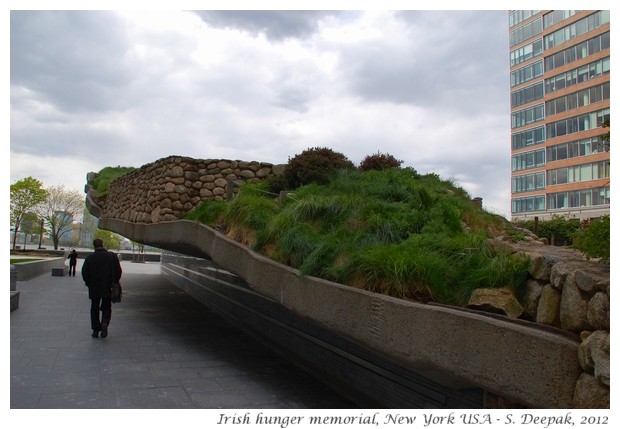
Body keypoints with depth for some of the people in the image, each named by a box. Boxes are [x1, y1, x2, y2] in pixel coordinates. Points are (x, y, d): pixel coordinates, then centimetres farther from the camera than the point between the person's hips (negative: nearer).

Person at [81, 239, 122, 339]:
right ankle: (104, 324, -13)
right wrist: (115, 283, 10)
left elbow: (84, 272, -6)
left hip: (94, 289, 0)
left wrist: (89, 283, 9)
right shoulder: (112, 256, -3)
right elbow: (118, 271, -3)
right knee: (106, 308, 12)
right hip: (108, 289, 1)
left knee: (94, 309, 12)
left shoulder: (90, 257, -5)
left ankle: (95, 330, 12)